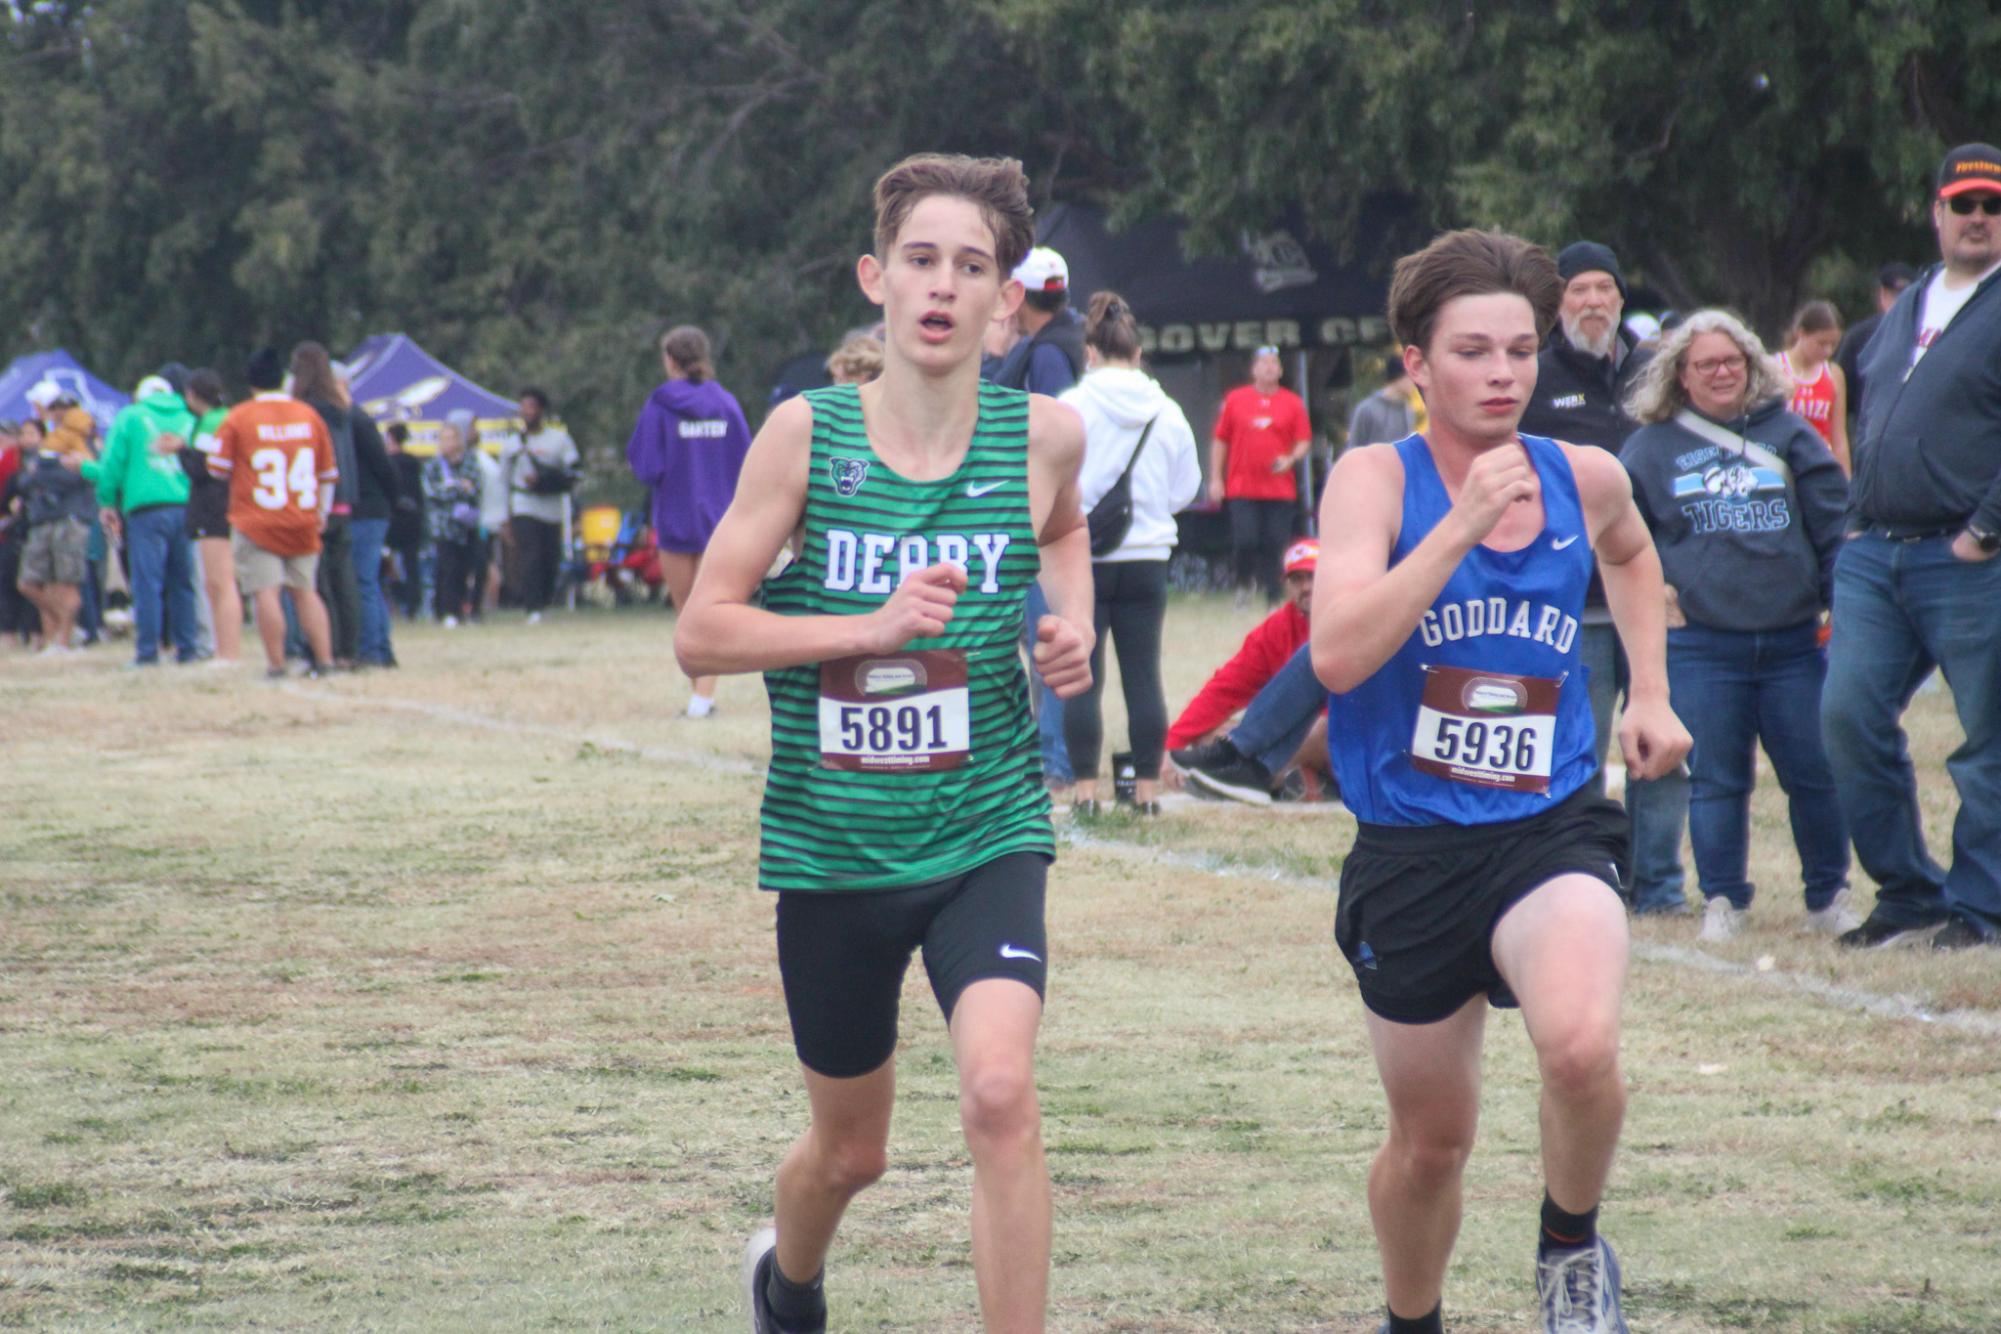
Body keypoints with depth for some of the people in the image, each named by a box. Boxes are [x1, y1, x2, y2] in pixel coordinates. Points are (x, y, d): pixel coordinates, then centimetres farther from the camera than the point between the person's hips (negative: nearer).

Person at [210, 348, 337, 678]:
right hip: (303, 523, 4)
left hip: (256, 523, -4)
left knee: (265, 592, -5)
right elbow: (328, 472, 11)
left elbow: (219, 468, -3)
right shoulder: (309, 416, 5)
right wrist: (321, 514, 22)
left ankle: (276, 664, -10)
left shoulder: (238, 418, -6)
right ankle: (324, 659, 6)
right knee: (306, 590, 12)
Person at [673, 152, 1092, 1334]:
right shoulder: (808, 433, -8)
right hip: (832, 842, 0)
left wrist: (1074, 622, 3)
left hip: (987, 835, 0)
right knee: (851, 1147, 16)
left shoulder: (1044, 435, -3)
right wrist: (872, 625, -21)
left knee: (1000, 1093, -25)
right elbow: (701, 635, -9)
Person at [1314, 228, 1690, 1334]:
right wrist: (1463, 524, -25)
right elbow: (1338, 655, -24)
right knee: (1430, 1138, 12)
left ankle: (1571, 1244, 0)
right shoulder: (1376, 479, -8)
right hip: (1411, 851, -1)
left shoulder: (1585, 478, 2)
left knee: (1579, 1046, -29)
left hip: (1551, 831, 1)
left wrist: (1650, 692, 18)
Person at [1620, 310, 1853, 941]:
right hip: (1701, 646, 0)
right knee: (1715, 781, 0)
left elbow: (1835, 526, 7)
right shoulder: (1652, 447, 6)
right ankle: (1722, 901, 10)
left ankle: (1829, 898, 14)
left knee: (1817, 775, 2)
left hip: (1794, 643, 1)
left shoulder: (1789, 434, 7)